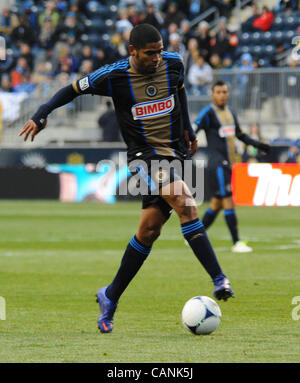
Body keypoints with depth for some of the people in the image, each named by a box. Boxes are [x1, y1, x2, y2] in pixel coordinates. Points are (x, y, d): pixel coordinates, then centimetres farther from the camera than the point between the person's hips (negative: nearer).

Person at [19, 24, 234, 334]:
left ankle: (110, 297, 13)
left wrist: (187, 129, 29)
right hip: (144, 156, -4)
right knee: (185, 204, -27)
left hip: (175, 154, 4)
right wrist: (41, 115, -3)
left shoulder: (173, 64, 1)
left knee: (149, 229, 0)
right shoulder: (114, 76, -9)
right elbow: (73, 89, 4)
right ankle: (218, 279, -29)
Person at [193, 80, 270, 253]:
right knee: (228, 201, -12)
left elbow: (241, 135, 30)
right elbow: (193, 130, -16)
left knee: (217, 203, 10)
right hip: (217, 163, -8)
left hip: (227, 164, 8)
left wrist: (258, 145, 30)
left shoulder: (230, 113, 17)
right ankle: (236, 242, -11)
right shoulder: (208, 113, -7)